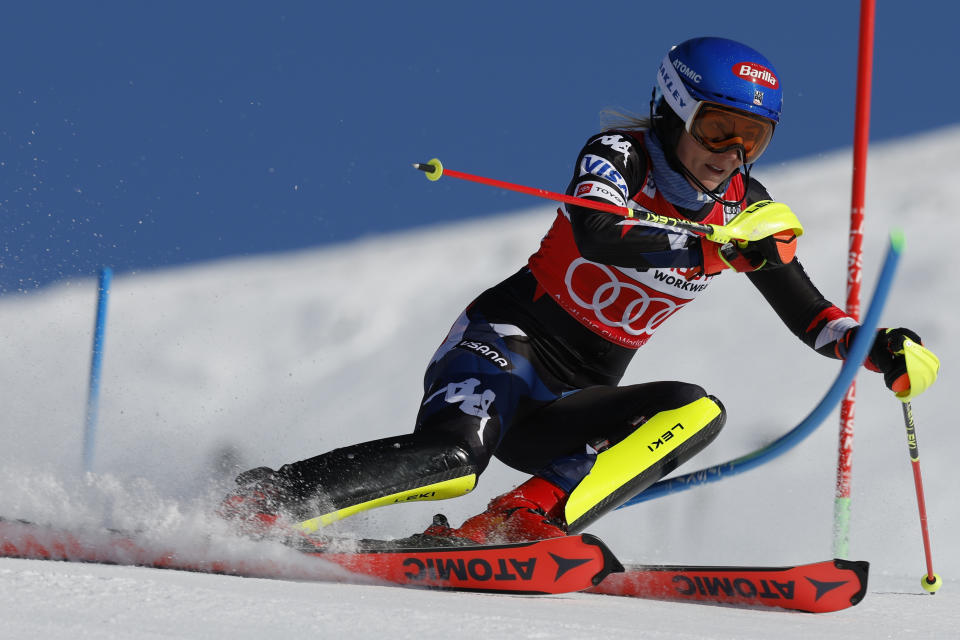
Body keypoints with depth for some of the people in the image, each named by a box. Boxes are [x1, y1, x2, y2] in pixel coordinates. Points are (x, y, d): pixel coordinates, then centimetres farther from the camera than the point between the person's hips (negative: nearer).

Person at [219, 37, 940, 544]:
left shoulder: (748, 208, 6)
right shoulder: (621, 153, -10)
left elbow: (807, 310, 13)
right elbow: (596, 233, -30)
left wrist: (880, 348, -5)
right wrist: (716, 248, -36)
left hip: (573, 403, 6)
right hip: (507, 342, -6)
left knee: (697, 413, -22)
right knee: (452, 457, -34)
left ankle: (516, 525, -33)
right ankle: (257, 504, -22)